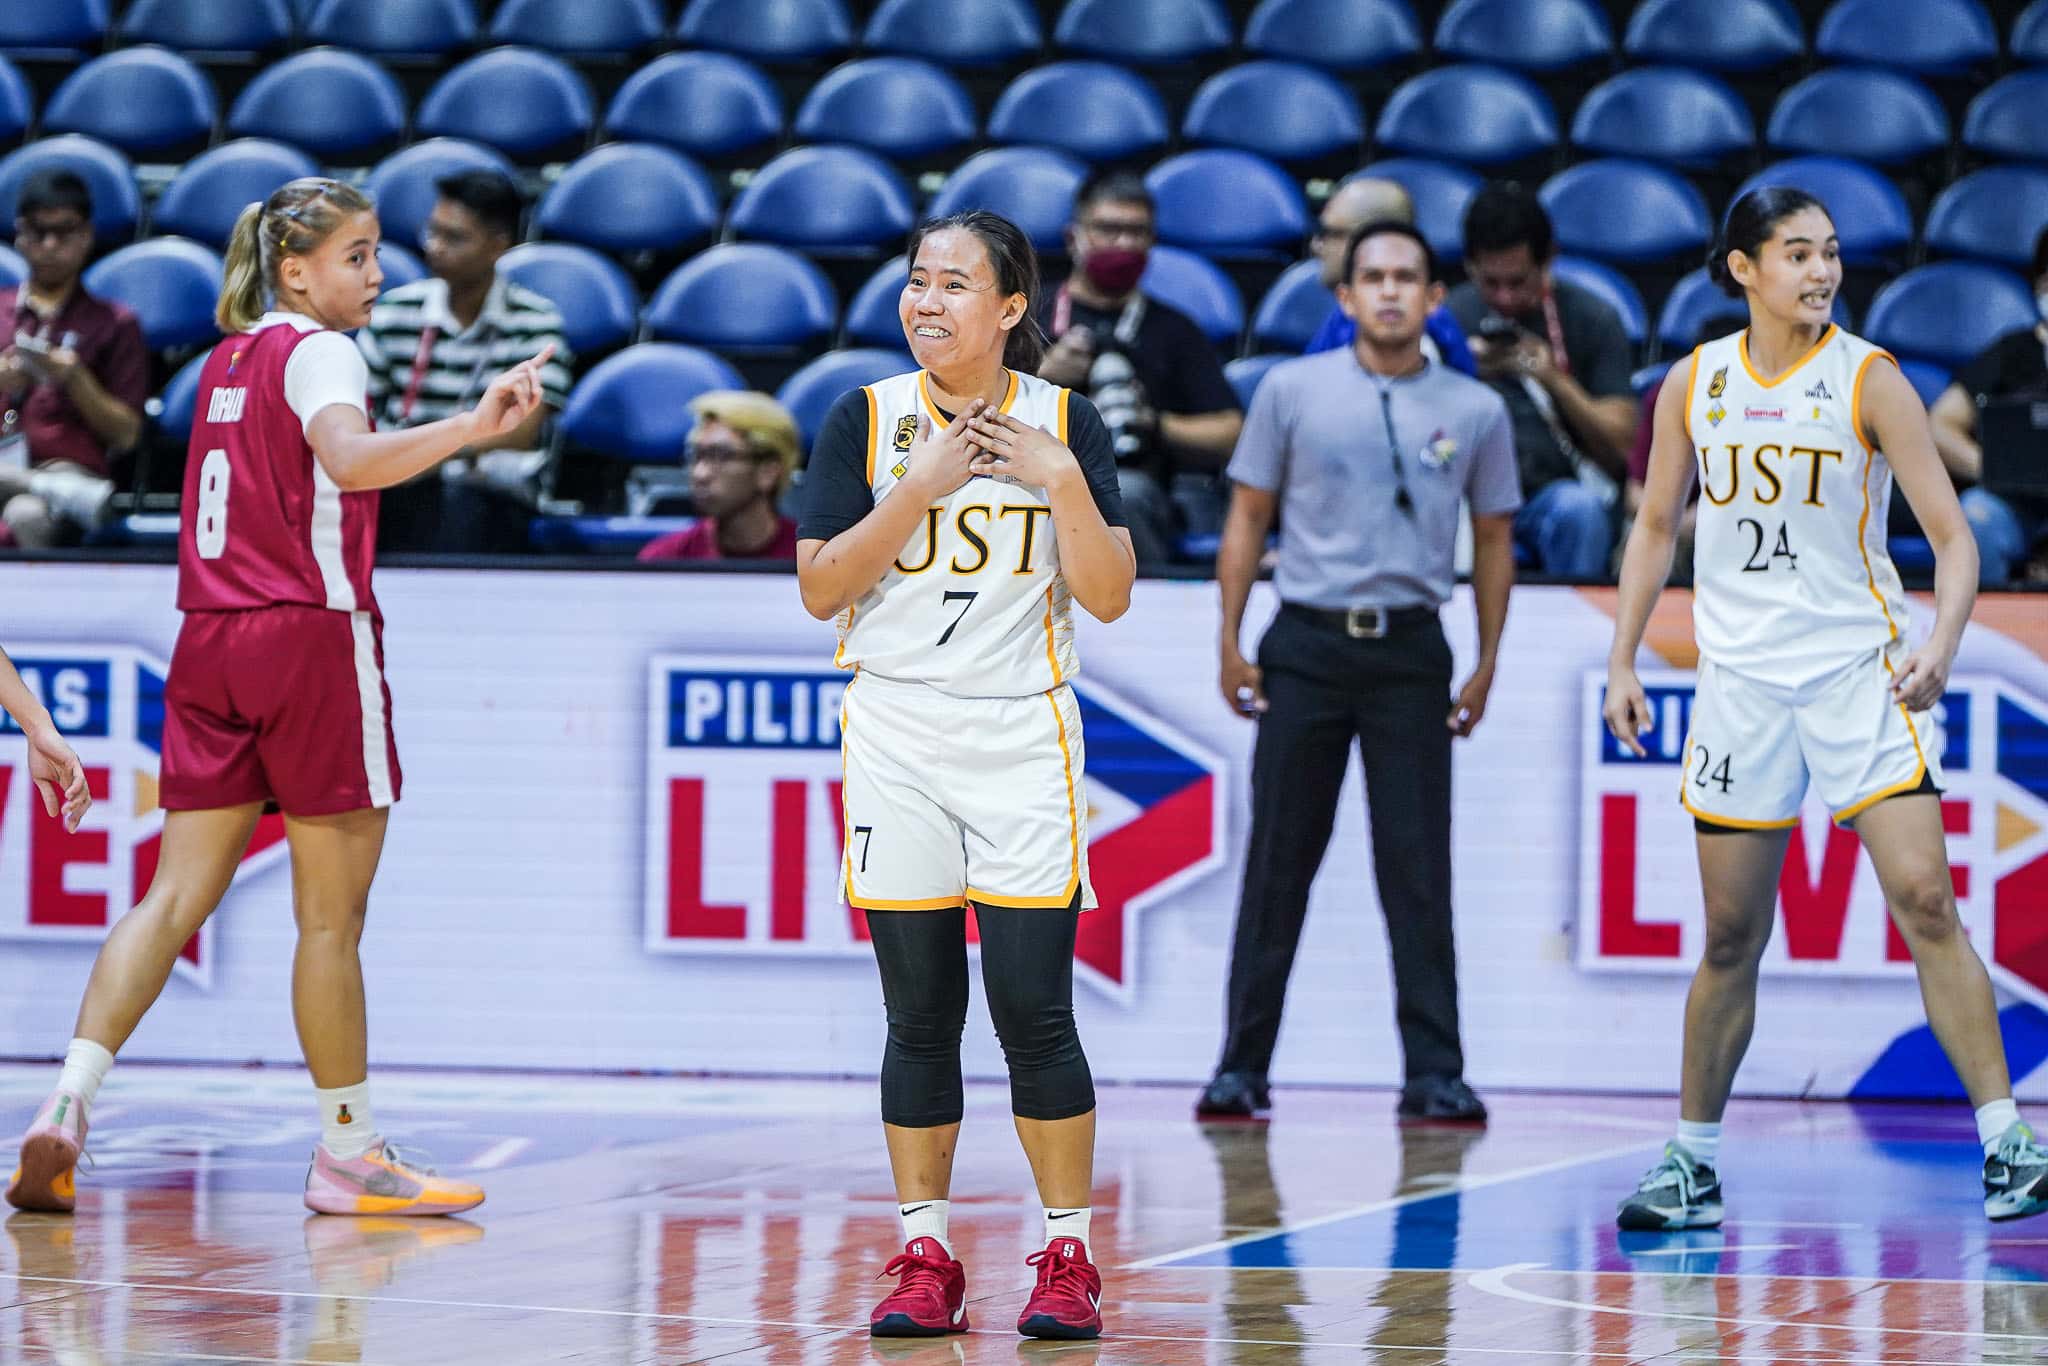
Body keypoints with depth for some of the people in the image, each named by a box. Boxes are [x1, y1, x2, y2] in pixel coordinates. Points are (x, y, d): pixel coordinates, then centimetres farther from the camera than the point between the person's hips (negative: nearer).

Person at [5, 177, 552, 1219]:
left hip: (211, 640, 7)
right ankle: (348, 1153, 10)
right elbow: (350, 459, -29)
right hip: (312, 634, -7)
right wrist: (474, 426, -38)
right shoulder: (318, 352, -8)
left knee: (176, 897, 2)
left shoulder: (225, 361, 16)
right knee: (331, 918, 2)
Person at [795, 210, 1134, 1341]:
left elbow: (1108, 597, -2)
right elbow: (820, 588, -5)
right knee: (919, 1016, 3)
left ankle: (1068, 1258, 4)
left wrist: (1063, 479, -14)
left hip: (1023, 737, -1)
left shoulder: (1065, 422, 2)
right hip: (896, 734, 1)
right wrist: (920, 486, -14)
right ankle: (924, 1259, 10)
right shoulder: (866, 420, 2)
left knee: (1034, 1012, -6)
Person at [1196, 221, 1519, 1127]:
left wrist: (1486, 667, 8)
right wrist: (1231, 643, 1)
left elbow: (1493, 539, 12)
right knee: (1278, 862, 2)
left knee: (1418, 868, -2)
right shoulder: (1293, 391, 2)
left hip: (1410, 653, 0)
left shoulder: (1474, 411, 4)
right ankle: (1243, 1066, 8)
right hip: (1305, 646, 0)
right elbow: (1249, 517, 6)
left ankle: (1434, 1073, 2)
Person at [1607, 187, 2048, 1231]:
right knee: (1731, 937, 6)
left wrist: (1941, 646, -22)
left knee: (1926, 902, -14)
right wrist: (1623, 660, 10)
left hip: (1860, 674, -2)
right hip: (1740, 678, 2)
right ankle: (1691, 1163, 18)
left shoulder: (1869, 381, -5)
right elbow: (1656, 525, 16)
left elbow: (1952, 534, -6)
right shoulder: (1696, 384, 4)